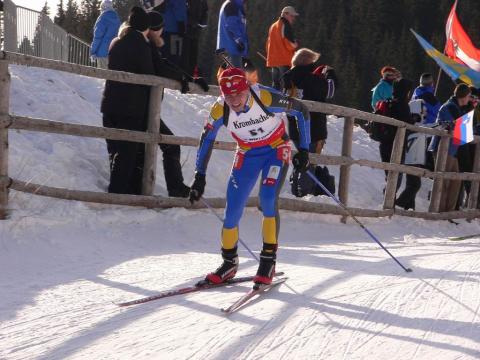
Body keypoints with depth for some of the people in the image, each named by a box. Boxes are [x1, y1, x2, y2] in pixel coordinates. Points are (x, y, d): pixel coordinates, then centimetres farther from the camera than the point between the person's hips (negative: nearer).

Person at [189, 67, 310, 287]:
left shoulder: (267, 98, -30)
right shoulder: (220, 110, -22)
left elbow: (301, 111, -15)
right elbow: (207, 139, -5)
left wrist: (304, 149, -14)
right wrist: (199, 176, -6)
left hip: (276, 150, -3)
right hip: (247, 155, 3)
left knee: (268, 200, -23)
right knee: (232, 210, -3)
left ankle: (269, 260, -9)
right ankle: (229, 263, 17)